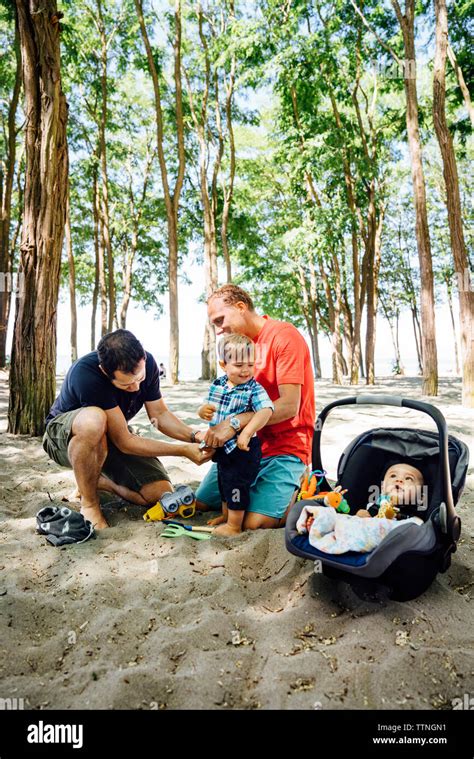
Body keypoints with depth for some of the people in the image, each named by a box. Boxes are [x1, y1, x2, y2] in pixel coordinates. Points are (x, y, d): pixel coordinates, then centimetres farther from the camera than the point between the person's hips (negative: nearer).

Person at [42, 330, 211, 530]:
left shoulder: (146, 363, -18)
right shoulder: (85, 373, -36)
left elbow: (160, 414, -4)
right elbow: (124, 442, -32)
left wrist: (194, 436, -21)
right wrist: (183, 450, -31)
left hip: (112, 437, 5)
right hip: (64, 435, -4)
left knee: (161, 494, -15)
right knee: (93, 420, -42)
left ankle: (101, 481, 12)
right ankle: (89, 503, -17)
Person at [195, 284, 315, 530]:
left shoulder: (284, 335, -14)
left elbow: (289, 406, -22)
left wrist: (235, 422, -29)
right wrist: (216, 429, -8)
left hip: (284, 448, -7)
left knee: (254, 522, -20)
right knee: (201, 502, 6)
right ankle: (258, 489, 23)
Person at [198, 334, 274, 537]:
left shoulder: (254, 389, -17)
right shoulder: (216, 386, 1)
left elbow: (265, 411, -31)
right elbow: (207, 410, 10)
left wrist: (247, 432, -39)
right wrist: (203, 411, -14)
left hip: (242, 450, -7)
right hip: (222, 448, 7)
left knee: (236, 485, 4)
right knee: (224, 482, 23)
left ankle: (234, 526, 23)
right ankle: (226, 515, 45)